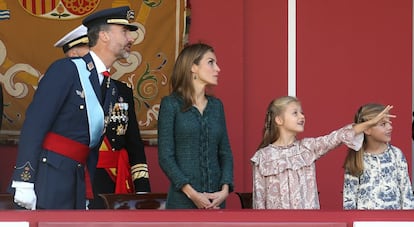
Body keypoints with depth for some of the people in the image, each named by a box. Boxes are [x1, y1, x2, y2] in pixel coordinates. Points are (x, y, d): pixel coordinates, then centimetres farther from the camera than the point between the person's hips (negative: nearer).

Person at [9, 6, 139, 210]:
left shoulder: (111, 89, 16)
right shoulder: (65, 69, -6)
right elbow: (34, 124, -13)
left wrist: (88, 196, 15)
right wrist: (24, 183, -20)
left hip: (79, 180, 7)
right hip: (48, 178, -7)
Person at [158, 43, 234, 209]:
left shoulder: (216, 105, 14)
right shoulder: (171, 104, 0)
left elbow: (225, 153, 13)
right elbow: (165, 156, -5)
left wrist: (225, 189, -4)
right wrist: (191, 193, -14)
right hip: (183, 199, -4)